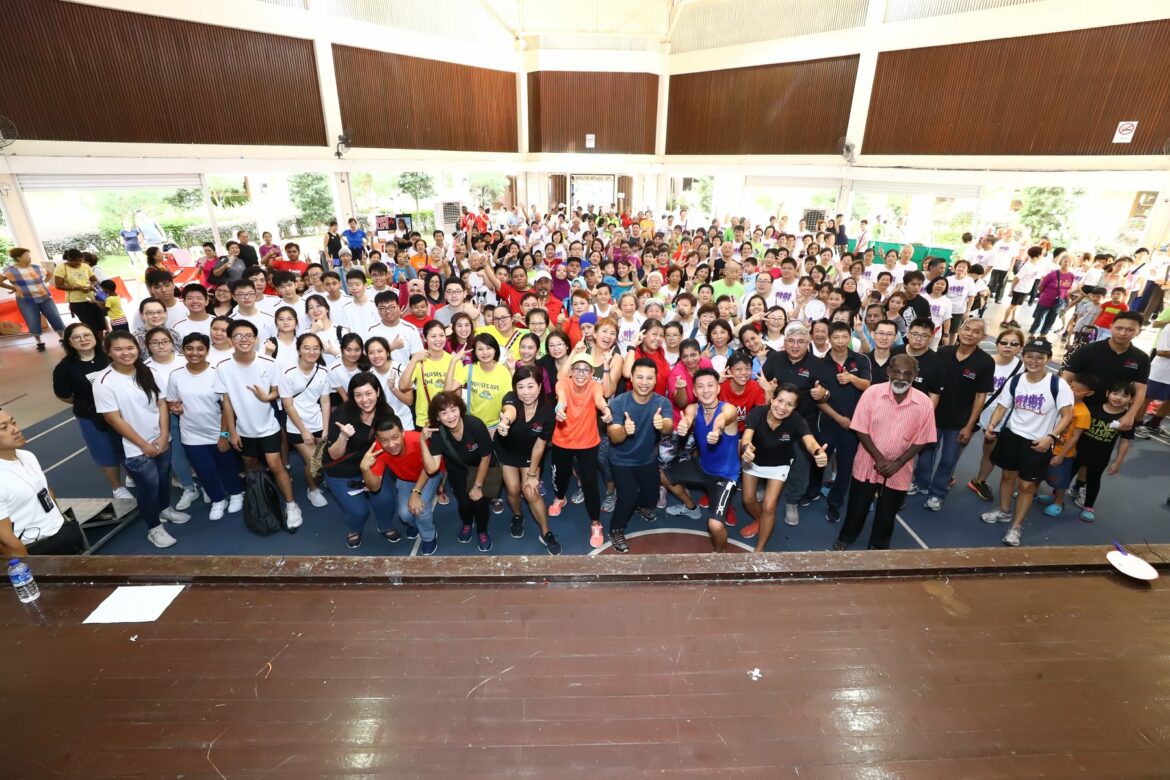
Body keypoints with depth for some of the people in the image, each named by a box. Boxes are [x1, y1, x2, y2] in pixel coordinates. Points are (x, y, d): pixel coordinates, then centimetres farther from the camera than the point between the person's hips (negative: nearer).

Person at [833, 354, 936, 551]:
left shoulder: (924, 403, -11)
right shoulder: (872, 393, -15)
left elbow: (921, 440, -5)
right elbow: (860, 430, -11)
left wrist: (898, 462, -14)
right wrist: (879, 458, -17)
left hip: (899, 471, 1)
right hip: (868, 464, -1)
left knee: (887, 513, 18)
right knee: (857, 507, 15)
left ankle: (879, 546, 41)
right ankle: (844, 539, 38)